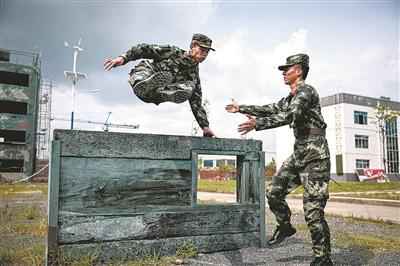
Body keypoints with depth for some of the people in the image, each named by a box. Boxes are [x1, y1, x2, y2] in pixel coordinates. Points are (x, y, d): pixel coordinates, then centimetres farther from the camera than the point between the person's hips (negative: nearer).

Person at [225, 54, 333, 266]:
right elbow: (270, 109, 29)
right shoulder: (290, 98, 17)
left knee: (313, 211, -9)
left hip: (315, 157, -9)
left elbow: (289, 116, -28)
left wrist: (257, 124, -36)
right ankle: (285, 227, 32)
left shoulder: (306, 91, -11)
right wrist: (241, 108, 33)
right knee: (274, 193, 8)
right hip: (298, 155, 9)